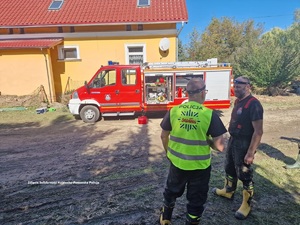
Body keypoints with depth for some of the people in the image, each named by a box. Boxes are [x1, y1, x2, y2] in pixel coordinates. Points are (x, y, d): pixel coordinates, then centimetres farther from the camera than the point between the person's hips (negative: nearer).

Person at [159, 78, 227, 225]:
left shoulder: (174, 111, -8)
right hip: (200, 166, -3)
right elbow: (220, 146, -16)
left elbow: (163, 136, 2)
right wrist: (207, 141, 4)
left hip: (177, 162, 4)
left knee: (171, 191, 28)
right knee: (196, 200, 21)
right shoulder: (210, 114, -16)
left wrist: (168, 152, 19)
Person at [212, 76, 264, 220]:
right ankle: (228, 191, 44)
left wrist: (250, 152, -24)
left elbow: (258, 131, -23)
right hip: (233, 140, 9)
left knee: (244, 174, 6)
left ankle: (246, 205, 25)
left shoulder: (254, 104, -22)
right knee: (229, 168, 22)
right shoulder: (238, 101, 5)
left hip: (244, 144, -9)